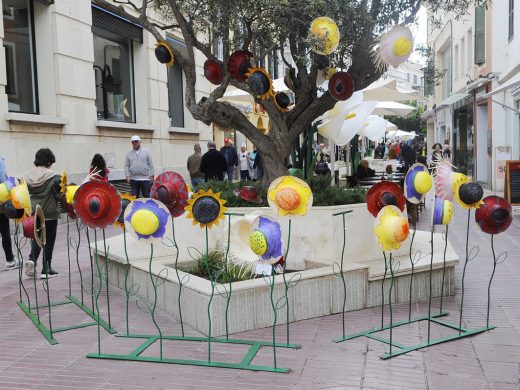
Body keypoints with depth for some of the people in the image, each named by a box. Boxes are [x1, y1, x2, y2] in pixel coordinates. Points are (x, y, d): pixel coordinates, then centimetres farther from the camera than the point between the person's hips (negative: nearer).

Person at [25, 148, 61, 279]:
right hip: (49, 213, -4)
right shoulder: (53, 176, -16)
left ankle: (32, 259, -1)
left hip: (32, 212, 4)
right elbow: (59, 195, -13)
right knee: (49, 240, 8)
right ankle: (46, 270, 13)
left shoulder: (27, 176, -2)